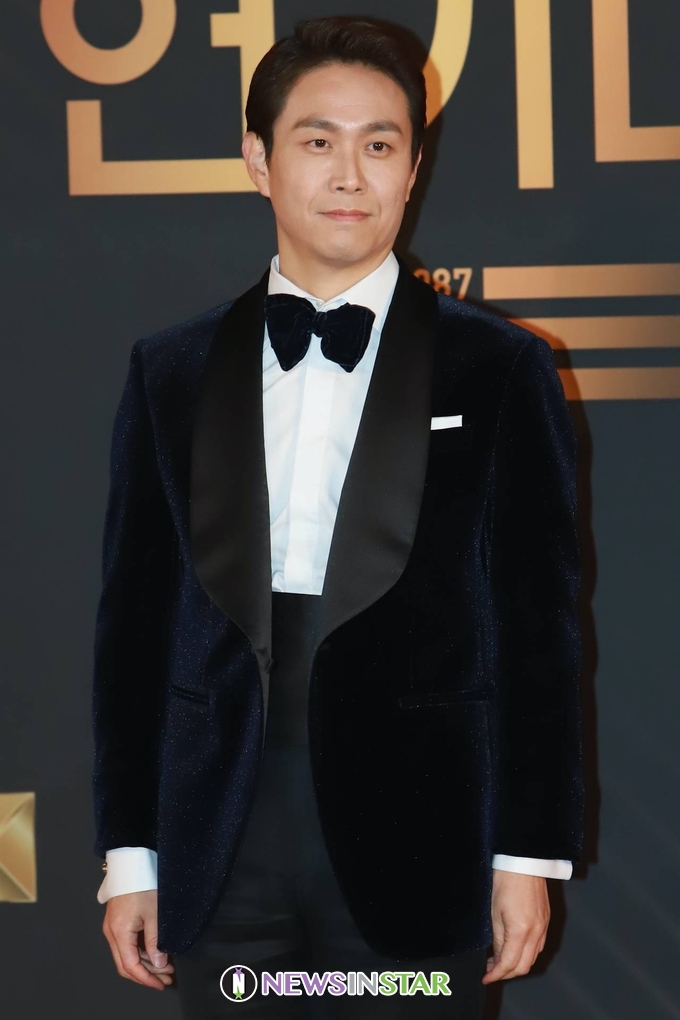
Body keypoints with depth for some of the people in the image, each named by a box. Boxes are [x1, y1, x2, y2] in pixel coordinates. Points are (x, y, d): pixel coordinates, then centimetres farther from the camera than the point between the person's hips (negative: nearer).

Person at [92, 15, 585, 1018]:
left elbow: (539, 627, 1)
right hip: (221, 857, 2)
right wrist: (129, 856, 5)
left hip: (413, 860, -2)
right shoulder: (171, 372, 9)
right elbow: (136, 620, 9)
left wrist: (531, 857, -2)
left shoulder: (502, 370, 2)